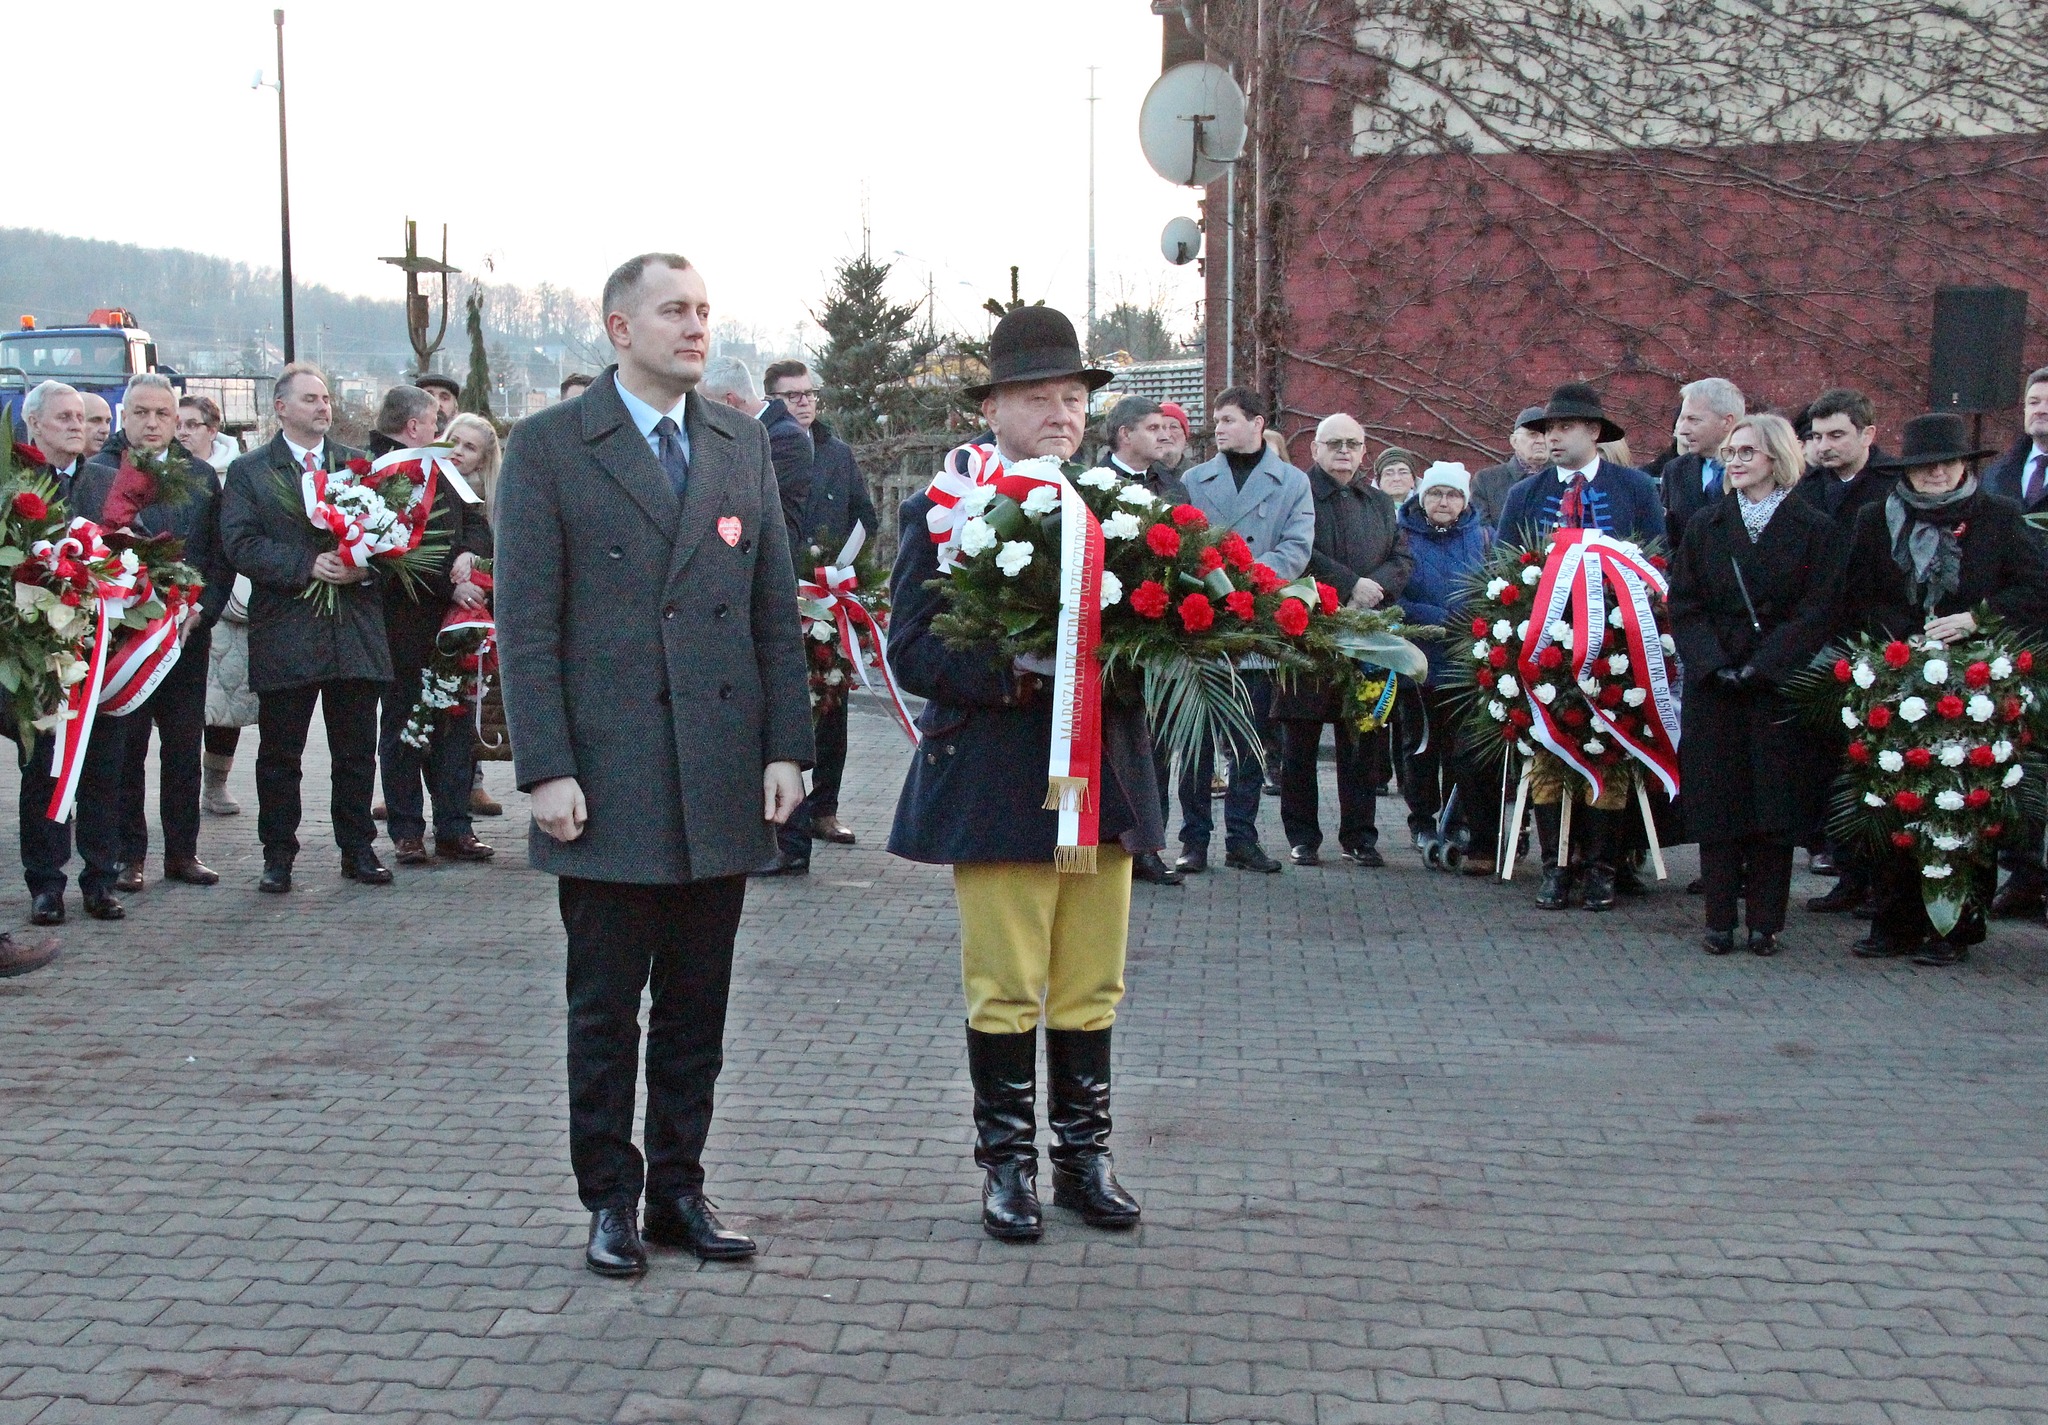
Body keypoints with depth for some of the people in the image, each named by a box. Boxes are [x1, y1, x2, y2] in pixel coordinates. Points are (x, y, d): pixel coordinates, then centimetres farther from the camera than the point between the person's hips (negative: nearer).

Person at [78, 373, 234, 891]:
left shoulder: (201, 477, 11)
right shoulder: (93, 474, 2)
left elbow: (222, 555, 7)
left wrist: (201, 610, -6)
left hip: (187, 631, 3)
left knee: (185, 746, 6)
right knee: (123, 747, 2)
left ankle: (182, 851, 15)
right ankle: (128, 855, 9)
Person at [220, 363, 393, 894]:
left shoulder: (360, 465, 14)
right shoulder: (248, 472, 5)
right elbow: (240, 543, -6)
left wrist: (367, 566, -11)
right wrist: (307, 566, -17)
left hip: (356, 630, 2)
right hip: (285, 632, -2)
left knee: (357, 751, 7)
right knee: (279, 755, 4)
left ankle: (358, 849, 17)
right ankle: (277, 856, 13)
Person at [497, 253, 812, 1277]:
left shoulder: (743, 444, 11)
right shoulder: (548, 447, 0)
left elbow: (776, 609, 10)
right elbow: (526, 624, -5)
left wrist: (786, 748, 2)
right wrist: (546, 770, -12)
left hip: (720, 779, 4)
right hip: (608, 781, -3)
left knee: (697, 1009, 11)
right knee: (604, 1010, 7)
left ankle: (679, 1192, 23)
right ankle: (610, 1200, 20)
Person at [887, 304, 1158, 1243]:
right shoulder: (941, 511, -1)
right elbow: (911, 649, -8)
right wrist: (1012, 675, -21)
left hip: (1106, 781, 4)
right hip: (997, 785, -4)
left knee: (1091, 987, 11)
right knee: (1003, 989, 4)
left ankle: (1085, 1151, 24)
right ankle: (1007, 1161, 18)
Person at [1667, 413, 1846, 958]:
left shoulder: (1816, 530, 2)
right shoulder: (1704, 525, 9)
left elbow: (1818, 612, -5)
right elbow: (1684, 605, 4)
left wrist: (1761, 667, -15)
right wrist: (1713, 663, -11)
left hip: (1781, 688, -2)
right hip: (1713, 686, 2)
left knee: (1774, 807, 0)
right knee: (1715, 804, 1)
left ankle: (1765, 923, 7)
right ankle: (1720, 921, 7)